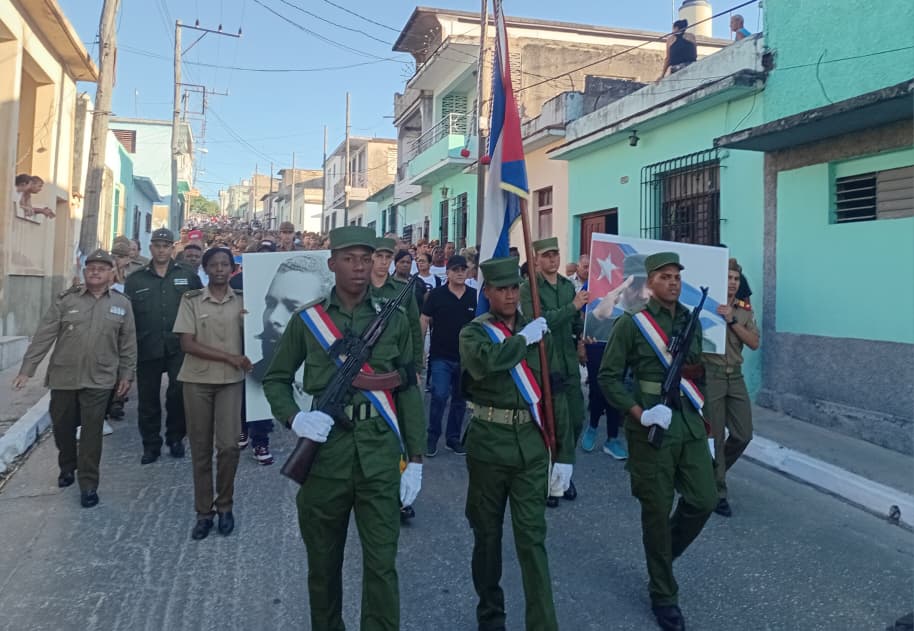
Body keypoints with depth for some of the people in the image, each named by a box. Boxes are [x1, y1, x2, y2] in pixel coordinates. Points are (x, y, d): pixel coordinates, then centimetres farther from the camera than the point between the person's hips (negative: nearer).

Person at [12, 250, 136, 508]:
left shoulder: (122, 304, 2)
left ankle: (88, 484, 10)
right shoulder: (65, 299, 0)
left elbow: (128, 344, 5)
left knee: (92, 432, 0)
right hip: (63, 377, 2)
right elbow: (44, 336, -3)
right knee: (62, 426, 14)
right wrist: (27, 369, -6)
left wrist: (127, 374, 3)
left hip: (99, 380, -1)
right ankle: (67, 468, 40)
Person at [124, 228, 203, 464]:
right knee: (148, 398, 8)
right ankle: (151, 445, 22)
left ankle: (175, 438, 18)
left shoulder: (188, 276, 5)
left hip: (179, 347, -1)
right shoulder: (135, 279, 7)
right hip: (147, 348, 2)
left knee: (179, 393, -4)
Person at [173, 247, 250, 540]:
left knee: (228, 445, -7)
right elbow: (187, 344, -8)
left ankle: (225, 505, 15)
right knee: (200, 448, 7)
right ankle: (203, 511, 19)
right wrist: (229, 357, -14)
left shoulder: (242, 301, 4)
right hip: (197, 380, 0)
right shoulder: (191, 299, -1)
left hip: (230, 381, 0)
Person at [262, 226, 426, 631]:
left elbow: (408, 391, 5)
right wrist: (293, 417, -9)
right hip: (324, 448, 1)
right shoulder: (307, 318, 3)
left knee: (381, 564, 2)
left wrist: (415, 459, 1)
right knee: (322, 562, 16)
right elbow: (276, 379, 11)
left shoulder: (394, 318, 4)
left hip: (380, 451, -1)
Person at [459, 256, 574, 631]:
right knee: (487, 533, 13)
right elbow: (484, 363, -27)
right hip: (488, 444, -1)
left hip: (532, 444, 1)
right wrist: (523, 339, -14)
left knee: (532, 538, 0)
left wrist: (564, 453, 2)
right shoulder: (473, 332, -1)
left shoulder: (538, 331, 7)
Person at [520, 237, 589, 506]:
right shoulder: (528, 289, -8)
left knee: (576, 420, 9)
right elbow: (538, 320, -23)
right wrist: (573, 306, -22)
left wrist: (583, 333, 3)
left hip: (569, 363, 5)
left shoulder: (569, 285, 11)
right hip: (544, 365, -5)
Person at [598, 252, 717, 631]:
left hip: (690, 422, 6)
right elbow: (608, 376, -8)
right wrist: (637, 412, -17)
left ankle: (661, 558, 33)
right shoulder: (632, 322, -7)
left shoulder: (691, 320, 10)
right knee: (657, 511, 3)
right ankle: (663, 594, 21)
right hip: (651, 425, -5)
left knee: (704, 500, 6)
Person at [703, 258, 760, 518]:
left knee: (743, 435, 6)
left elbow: (754, 343, -3)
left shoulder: (745, 310, 9)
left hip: (735, 377, 5)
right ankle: (717, 491, 13)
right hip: (710, 375, -5)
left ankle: (713, 472, 30)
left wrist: (732, 321, -13)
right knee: (715, 436, 1)